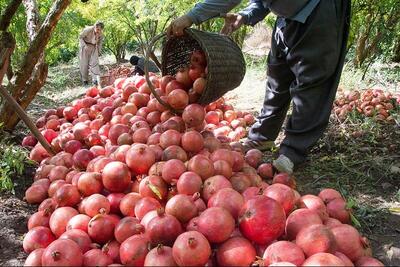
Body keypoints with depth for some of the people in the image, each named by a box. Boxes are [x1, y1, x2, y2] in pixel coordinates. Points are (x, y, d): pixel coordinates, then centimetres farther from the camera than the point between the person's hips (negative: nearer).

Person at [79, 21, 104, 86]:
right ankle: (85, 80, 14)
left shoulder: (101, 34, -13)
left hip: (94, 47, 2)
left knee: (94, 62, -11)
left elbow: (100, 42, 6)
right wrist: (84, 45, -19)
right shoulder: (88, 30, -25)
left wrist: (99, 51, 5)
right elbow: (80, 37, -10)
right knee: (84, 63, 2)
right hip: (85, 47, -2)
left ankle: (95, 79, -14)